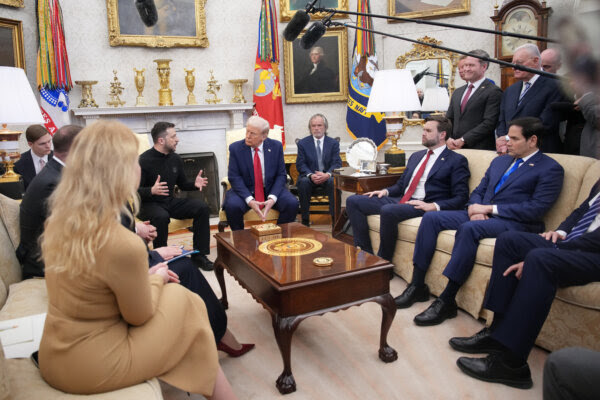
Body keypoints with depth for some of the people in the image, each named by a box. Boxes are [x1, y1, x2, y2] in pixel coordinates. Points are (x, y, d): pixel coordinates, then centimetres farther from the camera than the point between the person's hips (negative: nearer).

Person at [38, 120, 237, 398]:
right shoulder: (124, 245, -30)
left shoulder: (59, 221, -6)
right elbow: (140, 316, -13)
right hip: (91, 368, -7)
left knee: (169, 294, 17)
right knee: (185, 303, 9)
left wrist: (144, 276, 8)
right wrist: (156, 279, 4)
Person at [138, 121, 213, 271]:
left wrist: (194, 184, -5)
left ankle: (199, 254, -7)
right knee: (161, 216, -39)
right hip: (149, 204, -6)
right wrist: (152, 190, -35)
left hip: (170, 202, 6)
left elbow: (182, 184, 17)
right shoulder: (144, 160, -13)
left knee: (202, 207, -13)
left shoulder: (175, 158, 6)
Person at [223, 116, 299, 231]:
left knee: (292, 203, -23)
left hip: (271, 190, 1)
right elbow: (234, 177, -9)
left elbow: (281, 175, -2)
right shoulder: (235, 148, -6)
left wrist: (272, 198, -19)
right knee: (232, 206, -31)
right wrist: (249, 200, -24)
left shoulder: (276, 146, -3)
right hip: (245, 191, -1)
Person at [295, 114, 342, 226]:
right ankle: (305, 220, -25)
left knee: (334, 182, -34)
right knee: (303, 183, -33)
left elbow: (337, 163, -1)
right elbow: (300, 164, 0)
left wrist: (327, 174, -24)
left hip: (327, 177, 0)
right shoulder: (303, 143, 7)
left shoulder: (333, 143, 8)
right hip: (309, 176, 0)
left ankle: (335, 218, -25)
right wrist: (310, 175, -22)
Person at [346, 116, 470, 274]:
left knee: (388, 210, -37)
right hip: (400, 200, 8)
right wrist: (386, 191, 6)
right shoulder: (416, 156, 24)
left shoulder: (457, 161, 2)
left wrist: (434, 206, -20)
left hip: (423, 206, -7)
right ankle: (365, 253, -6)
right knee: (353, 201, -5)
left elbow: (460, 198, -5)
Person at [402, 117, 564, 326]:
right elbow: (478, 191, 21)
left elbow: (536, 209, -12)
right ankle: (417, 285, -10)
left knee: (468, 229, -37)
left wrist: (490, 208, -13)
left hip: (513, 222, -7)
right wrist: (475, 208, -4)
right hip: (481, 214, 8)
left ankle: (446, 301, -29)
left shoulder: (550, 169, 0)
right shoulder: (499, 161, 22)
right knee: (431, 218, -11)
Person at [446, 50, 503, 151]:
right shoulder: (457, 92, 18)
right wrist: (448, 138, -2)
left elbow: (489, 123, -13)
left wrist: (463, 140, -15)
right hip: (454, 148, 5)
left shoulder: (493, 92, -4)